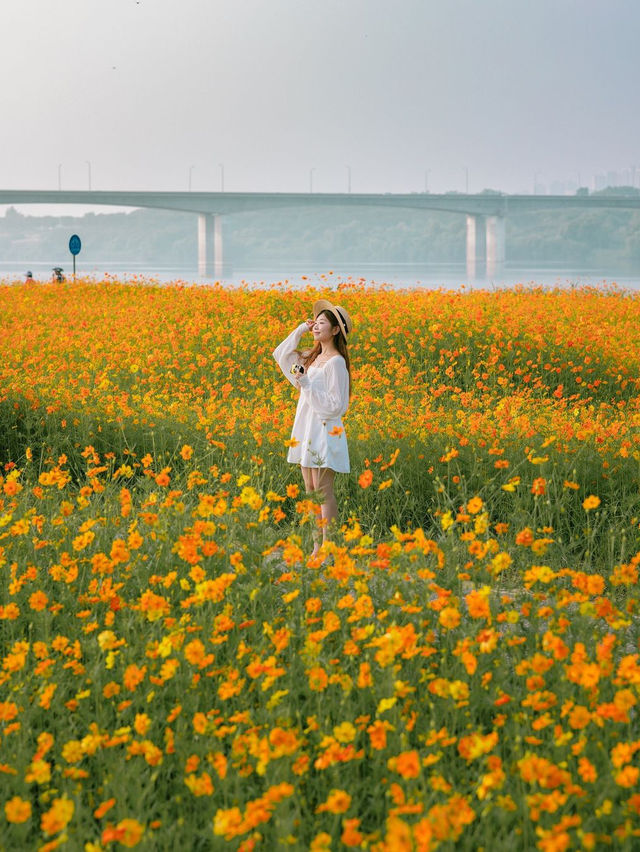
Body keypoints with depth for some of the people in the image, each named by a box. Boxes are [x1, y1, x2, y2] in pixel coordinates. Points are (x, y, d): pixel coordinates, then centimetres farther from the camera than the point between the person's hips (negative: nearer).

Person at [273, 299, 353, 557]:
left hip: (324, 433, -9)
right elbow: (281, 355, 21)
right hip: (306, 433, 9)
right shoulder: (312, 358, 12)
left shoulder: (336, 362, -14)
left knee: (323, 492, -7)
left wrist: (307, 384, -22)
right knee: (311, 492, 9)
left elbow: (335, 405, -17)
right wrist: (299, 331, 11)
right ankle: (316, 547, 13)